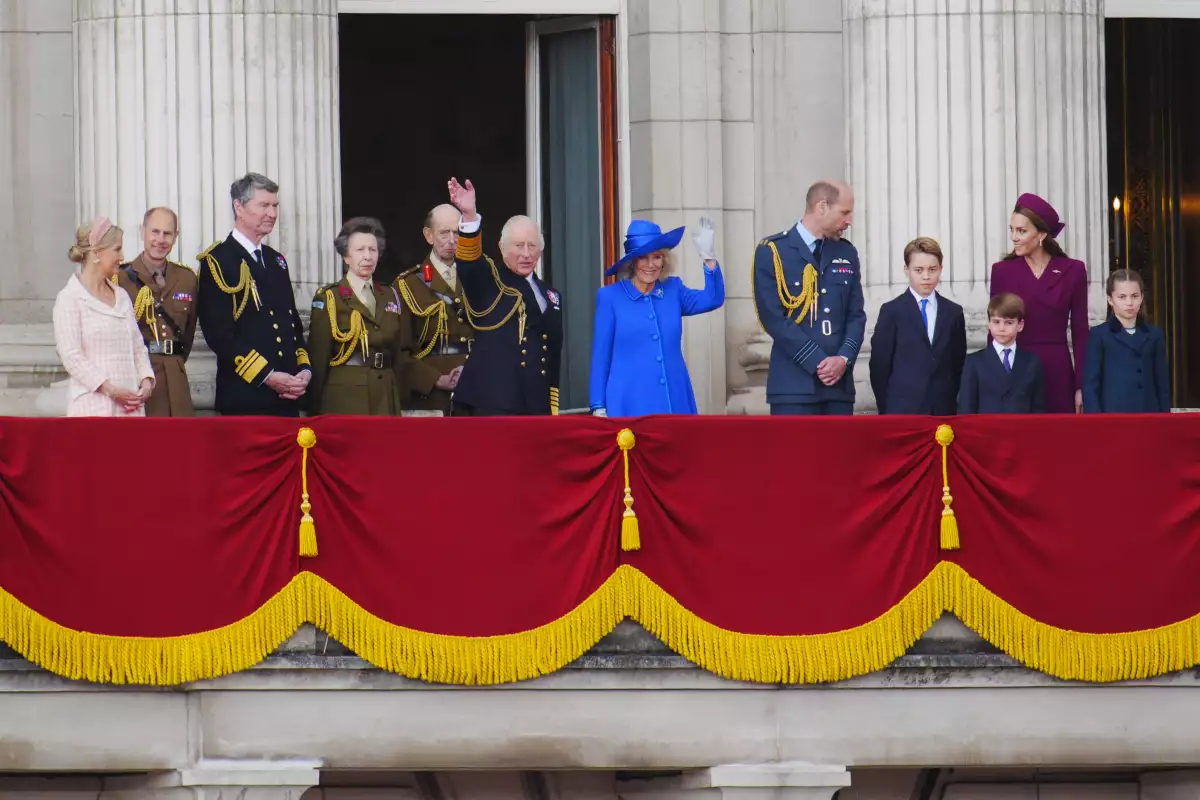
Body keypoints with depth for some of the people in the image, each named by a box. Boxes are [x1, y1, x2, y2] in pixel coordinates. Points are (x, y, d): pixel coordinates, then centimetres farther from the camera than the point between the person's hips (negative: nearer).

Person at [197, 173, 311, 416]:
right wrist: (267, 376, -17)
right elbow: (219, 333, -13)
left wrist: (304, 369, 4)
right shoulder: (217, 261, -5)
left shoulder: (276, 261, 20)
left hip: (288, 397, 7)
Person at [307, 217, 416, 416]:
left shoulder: (391, 297, 16)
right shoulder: (329, 298, 1)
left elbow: (403, 352, 17)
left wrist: (400, 395, 5)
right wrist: (315, 409, -6)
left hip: (385, 399, 5)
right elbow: (318, 357, -3)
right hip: (343, 398, -5)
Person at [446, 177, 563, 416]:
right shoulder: (488, 285, 5)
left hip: (537, 408, 6)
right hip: (492, 405, -6)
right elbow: (469, 261, -17)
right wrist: (470, 216, -34)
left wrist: (553, 409, 17)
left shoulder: (550, 295, 20)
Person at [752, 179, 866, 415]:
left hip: (839, 383, 5)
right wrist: (817, 362, -14)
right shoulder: (773, 251, -2)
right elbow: (774, 317, -10)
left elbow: (856, 314, 13)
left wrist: (844, 358, -7)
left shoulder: (846, 253, 15)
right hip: (794, 383, -5)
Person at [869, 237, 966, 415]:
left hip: (944, 410, 3)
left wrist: (952, 403, 5)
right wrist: (887, 408, 0)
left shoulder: (953, 312, 13)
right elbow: (879, 365, 2)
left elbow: (959, 365, 14)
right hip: (903, 410, -3)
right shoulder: (892, 312, 3)